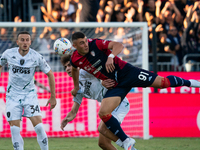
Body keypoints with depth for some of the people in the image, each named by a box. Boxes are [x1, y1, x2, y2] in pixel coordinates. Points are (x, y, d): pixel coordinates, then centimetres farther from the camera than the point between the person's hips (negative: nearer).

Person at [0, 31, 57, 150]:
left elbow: (50, 74, -1)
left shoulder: (37, 57, -12)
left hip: (29, 94, -1)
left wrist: (53, 97, 0)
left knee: (38, 126, -14)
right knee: (14, 129, -6)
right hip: (13, 94, 1)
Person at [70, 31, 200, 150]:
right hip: (115, 86, 4)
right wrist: (76, 86, 31)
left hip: (125, 72, -4)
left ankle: (188, 82, 21)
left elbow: (119, 45, -21)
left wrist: (111, 56, -38)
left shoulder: (95, 44, -15)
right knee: (103, 113, -15)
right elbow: (74, 70, 24)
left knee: (162, 82, -9)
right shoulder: (75, 60, -1)